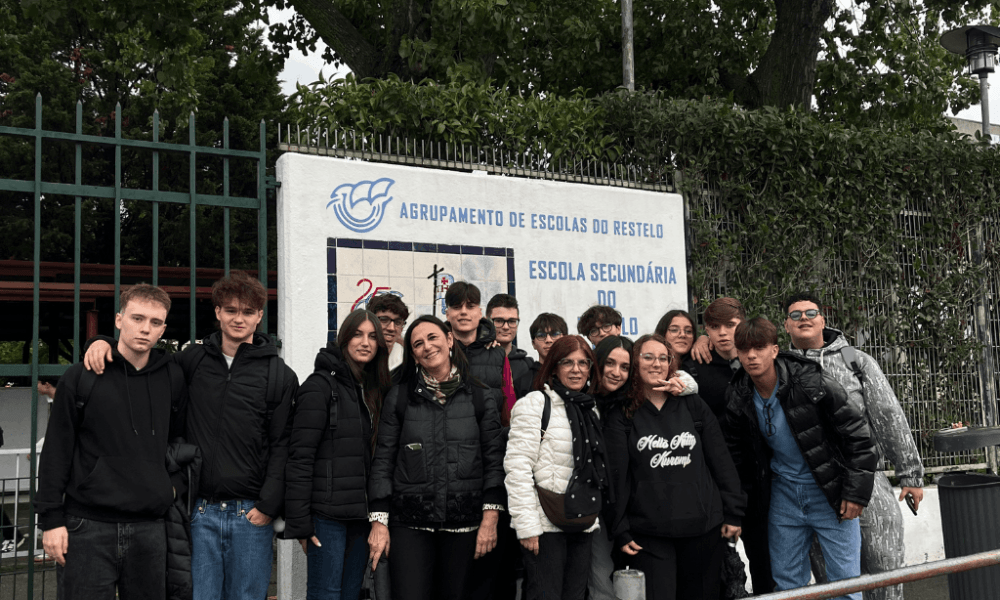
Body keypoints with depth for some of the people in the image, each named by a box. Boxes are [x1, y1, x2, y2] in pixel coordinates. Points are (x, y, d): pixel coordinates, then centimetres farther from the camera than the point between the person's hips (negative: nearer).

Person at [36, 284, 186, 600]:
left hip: (149, 527, 3)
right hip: (87, 527, -3)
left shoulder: (172, 380, 7)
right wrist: (51, 519, -4)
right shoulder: (81, 377, -1)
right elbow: (55, 452, -1)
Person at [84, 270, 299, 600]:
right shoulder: (193, 360, 7)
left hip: (251, 514, -1)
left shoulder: (279, 375, 1)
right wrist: (104, 342, 2)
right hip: (200, 512, 2)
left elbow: (282, 446, -2)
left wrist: (268, 506, -8)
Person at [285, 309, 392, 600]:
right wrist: (299, 521, -16)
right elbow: (300, 456, -13)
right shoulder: (321, 385, -8)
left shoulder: (375, 390, 14)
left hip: (362, 513, 7)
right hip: (328, 514, -7)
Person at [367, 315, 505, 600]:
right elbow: (382, 461, 4)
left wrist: (490, 518, -4)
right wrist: (379, 521, -2)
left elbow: (494, 459, 3)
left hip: (463, 523, 1)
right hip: (410, 522, 0)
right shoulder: (399, 396, 5)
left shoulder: (481, 397, 5)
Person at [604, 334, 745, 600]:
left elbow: (721, 460, 10)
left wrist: (733, 513, 6)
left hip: (703, 528, 2)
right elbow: (616, 476, 1)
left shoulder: (693, 406, 9)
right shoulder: (621, 416, 2)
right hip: (648, 535, -2)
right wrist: (620, 530, -3)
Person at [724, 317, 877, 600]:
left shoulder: (813, 383, -18)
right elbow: (736, 456, 8)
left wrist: (855, 493, -12)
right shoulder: (737, 399, -6)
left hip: (829, 493, -3)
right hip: (783, 493, 4)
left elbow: (857, 436, -11)